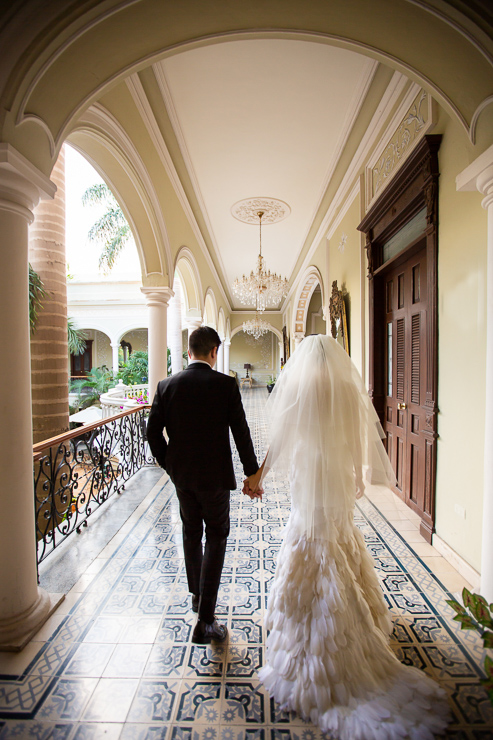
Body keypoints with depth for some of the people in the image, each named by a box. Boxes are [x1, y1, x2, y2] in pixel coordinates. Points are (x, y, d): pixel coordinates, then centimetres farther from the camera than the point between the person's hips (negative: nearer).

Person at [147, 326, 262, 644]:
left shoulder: (167, 385, -5)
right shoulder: (225, 384, -14)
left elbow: (153, 432, -2)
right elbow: (241, 433, -13)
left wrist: (169, 464, 12)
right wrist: (253, 473, -3)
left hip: (181, 475, 4)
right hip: (215, 476, -4)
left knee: (191, 535, 23)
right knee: (216, 537, 12)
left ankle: (197, 595, 46)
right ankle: (205, 621, 14)